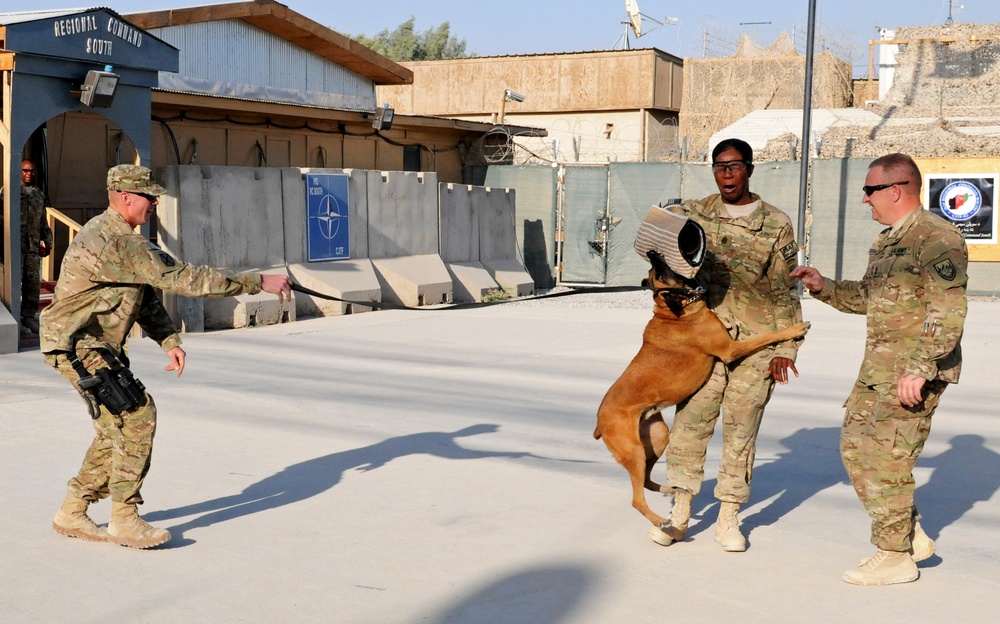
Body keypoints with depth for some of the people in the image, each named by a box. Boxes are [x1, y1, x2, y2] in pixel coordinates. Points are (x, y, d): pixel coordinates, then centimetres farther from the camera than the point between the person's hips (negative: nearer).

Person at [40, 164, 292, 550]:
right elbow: (183, 278, -26)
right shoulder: (117, 243, -23)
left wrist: (169, 340, 0)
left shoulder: (116, 235, 12)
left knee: (117, 426, 11)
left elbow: (146, 297, 15)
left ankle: (71, 514, 20)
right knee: (136, 415, -14)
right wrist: (258, 282, -25)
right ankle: (123, 520, -7)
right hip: (77, 345, -10)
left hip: (97, 345, 10)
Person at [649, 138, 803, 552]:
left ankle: (728, 518, 16)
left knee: (741, 430, 4)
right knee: (689, 422, -2)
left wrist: (785, 348, -2)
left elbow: (785, 292, 3)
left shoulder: (776, 224, 2)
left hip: (757, 343, -1)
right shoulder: (695, 214, 6)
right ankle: (680, 514, 9)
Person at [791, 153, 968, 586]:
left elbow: (948, 313, -21)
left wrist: (918, 369, -25)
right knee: (856, 448, 12)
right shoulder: (887, 241, 16)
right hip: (878, 367, 10)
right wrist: (824, 287, 13)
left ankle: (894, 557, 8)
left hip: (915, 372, -10)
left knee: (885, 458, -6)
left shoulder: (937, 238, -15)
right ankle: (911, 535, 23)